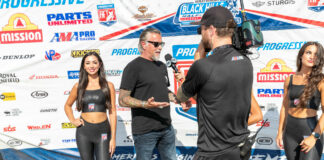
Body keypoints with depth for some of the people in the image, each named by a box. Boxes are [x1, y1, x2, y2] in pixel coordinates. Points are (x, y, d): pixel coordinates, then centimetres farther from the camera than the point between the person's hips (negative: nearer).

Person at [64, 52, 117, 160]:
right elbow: (67, 105, 23)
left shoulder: (108, 86, 2)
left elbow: (112, 113, 2)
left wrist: (113, 138, -2)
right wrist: (72, 120, 5)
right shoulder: (78, 86, 6)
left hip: (103, 132, -2)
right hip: (84, 132, 2)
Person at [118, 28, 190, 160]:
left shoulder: (162, 66, 14)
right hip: (145, 131, -7)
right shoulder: (133, 67, -10)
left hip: (167, 128, 7)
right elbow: (123, 100, -13)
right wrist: (145, 104, -29)